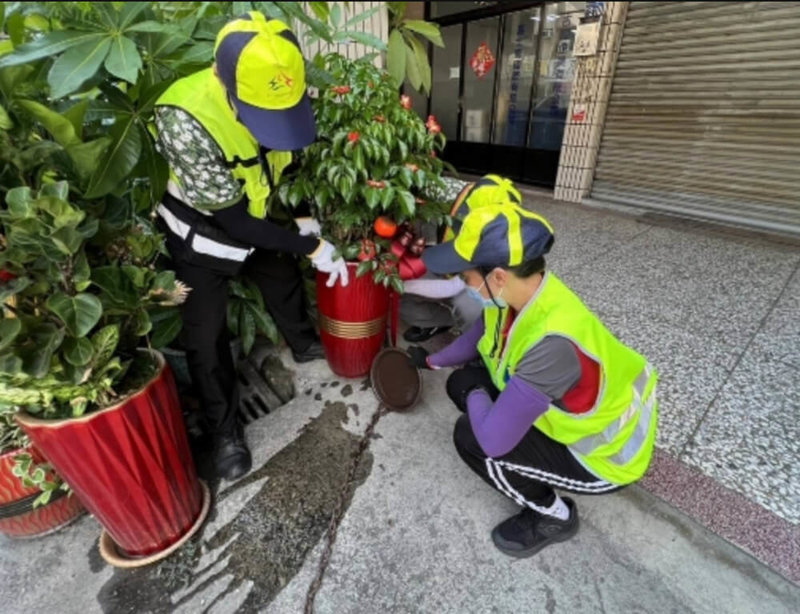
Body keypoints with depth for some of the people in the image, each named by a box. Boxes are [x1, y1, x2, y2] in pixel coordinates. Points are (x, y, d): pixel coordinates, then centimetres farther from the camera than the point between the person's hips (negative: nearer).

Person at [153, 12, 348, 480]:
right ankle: (225, 429, 21)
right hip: (205, 231, -5)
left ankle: (306, 345, 52)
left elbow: (290, 161, 0)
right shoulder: (186, 121, -37)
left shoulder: (278, 96, -20)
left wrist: (304, 216, -9)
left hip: (256, 216, 5)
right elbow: (232, 218, -32)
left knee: (286, 282, 22)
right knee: (206, 335, 1)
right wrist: (310, 246, -28)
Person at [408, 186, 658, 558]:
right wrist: (432, 361, 22)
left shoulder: (553, 342, -42)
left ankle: (554, 517, 7)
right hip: (564, 413, 8)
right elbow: (476, 339, 7)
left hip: (602, 455, -7)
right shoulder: (517, 295, -15)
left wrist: (475, 394, -17)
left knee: (472, 439, -22)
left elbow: (493, 439, -39)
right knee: (461, 383, 0)